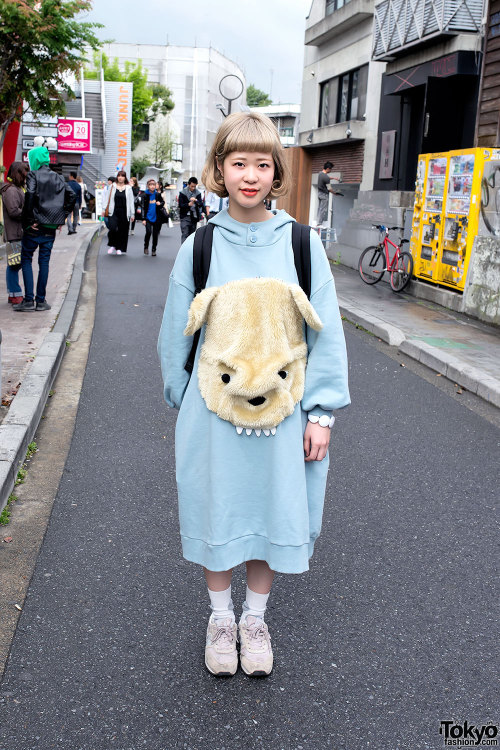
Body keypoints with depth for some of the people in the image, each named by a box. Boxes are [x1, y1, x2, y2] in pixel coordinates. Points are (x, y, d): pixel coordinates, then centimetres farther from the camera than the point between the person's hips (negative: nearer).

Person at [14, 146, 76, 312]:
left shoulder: (33, 175, -6)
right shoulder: (57, 178, 10)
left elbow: (30, 196, -22)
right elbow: (72, 196, 7)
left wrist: (29, 220, -15)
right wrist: (62, 217, 9)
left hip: (34, 228, -5)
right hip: (51, 228, 5)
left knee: (26, 260, 4)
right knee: (44, 261, 9)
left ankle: (29, 300, -2)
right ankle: (41, 301, 11)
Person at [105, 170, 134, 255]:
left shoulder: (128, 188, 5)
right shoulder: (113, 187, 7)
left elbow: (131, 201, 6)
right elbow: (108, 199, 10)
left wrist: (132, 214, 2)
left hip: (124, 213, 0)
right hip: (113, 212, 0)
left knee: (122, 230, 2)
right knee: (113, 228, -15)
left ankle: (120, 248, 14)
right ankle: (112, 245, 5)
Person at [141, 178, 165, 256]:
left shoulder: (158, 194, 1)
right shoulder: (145, 195, -4)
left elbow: (163, 202, 17)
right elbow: (143, 207, -4)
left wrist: (160, 204, -8)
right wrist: (143, 219, -9)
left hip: (156, 217, 2)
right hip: (148, 217, -2)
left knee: (155, 234, 5)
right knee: (148, 232, -15)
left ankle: (154, 250, 20)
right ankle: (146, 247, 8)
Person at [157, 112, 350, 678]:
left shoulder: (302, 244, -3)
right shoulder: (199, 247, -2)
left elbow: (326, 333, -1)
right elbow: (176, 335, 5)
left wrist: (320, 412, -4)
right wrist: (181, 404, 7)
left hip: (282, 410, 0)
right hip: (213, 409, 0)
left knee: (273, 511, 12)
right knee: (216, 511, 11)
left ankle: (255, 618, 36)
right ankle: (220, 617, 35)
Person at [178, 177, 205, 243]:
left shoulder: (198, 193, 6)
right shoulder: (183, 193, -1)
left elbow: (201, 204, -4)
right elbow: (180, 205, -6)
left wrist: (196, 200, -25)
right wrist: (188, 204, -24)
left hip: (194, 217, 3)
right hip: (185, 217, -3)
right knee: (185, 235, -10)